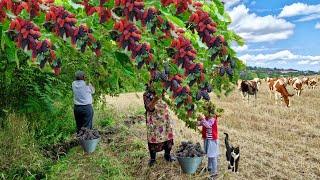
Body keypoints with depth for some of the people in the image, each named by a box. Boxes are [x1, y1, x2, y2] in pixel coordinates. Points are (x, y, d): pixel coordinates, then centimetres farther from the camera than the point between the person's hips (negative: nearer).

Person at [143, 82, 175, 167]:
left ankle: (167, 155, 28)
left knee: (167, 136, 8)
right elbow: (149, 108, -16)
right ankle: (152, 158, 18)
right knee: (153, 138, 1)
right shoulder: (146, 95, -4)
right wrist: (154, 100, -34)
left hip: (165, 119, 4)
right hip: (154, 121, -3)